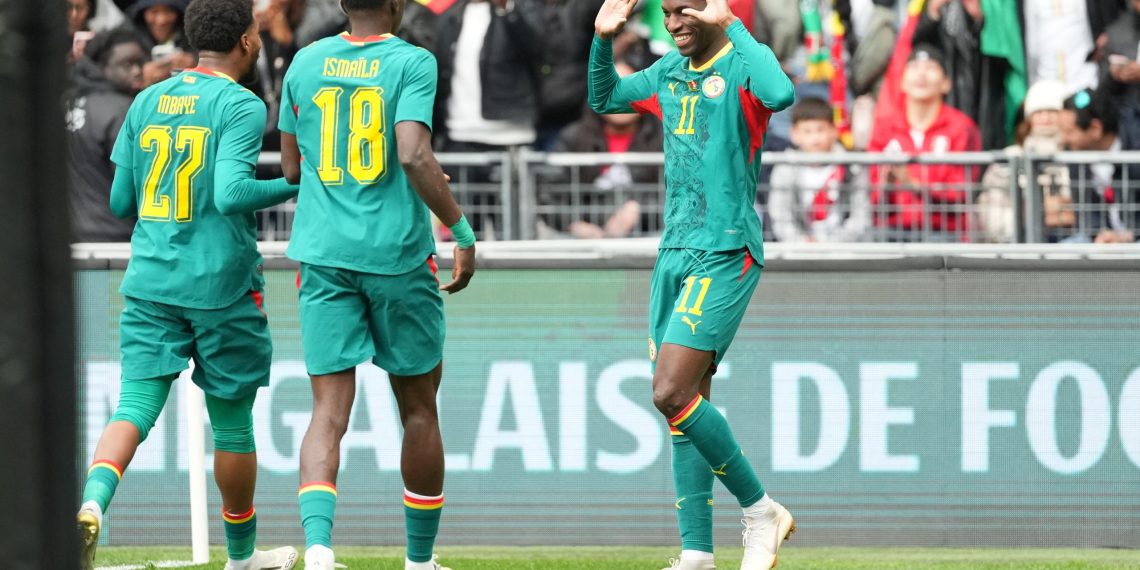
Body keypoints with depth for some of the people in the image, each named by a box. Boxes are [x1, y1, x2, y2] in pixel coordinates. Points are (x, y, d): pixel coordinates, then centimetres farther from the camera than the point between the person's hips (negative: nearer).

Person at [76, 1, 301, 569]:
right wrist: (294, 186, -9)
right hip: (221, 286, -4)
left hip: (150, 283, 4)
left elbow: (120, 201, 11)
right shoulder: (240, 106, -10)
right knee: (232, 421, 10)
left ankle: (92, 502, -32)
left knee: (136, 404, -3)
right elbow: (231, 193, -22)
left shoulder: (146, 102, 8)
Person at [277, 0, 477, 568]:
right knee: (418, 409, 13)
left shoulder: (305, 63, 8)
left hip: (323, 254, 3)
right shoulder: (412, 63, -6)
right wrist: (462, 230, -10)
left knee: (330, 409, -3)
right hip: (397, 254, -3)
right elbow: (413, 155, -18)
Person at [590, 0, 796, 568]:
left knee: (672, 394, -16)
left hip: (726, 255, -8)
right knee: (686, 402, 5)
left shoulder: (744, 63, -11)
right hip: (676, 251, 8)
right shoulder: (669, 73, 13)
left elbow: (780, 94, -34)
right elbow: (604, 98, 28)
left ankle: (761, 511, -2)